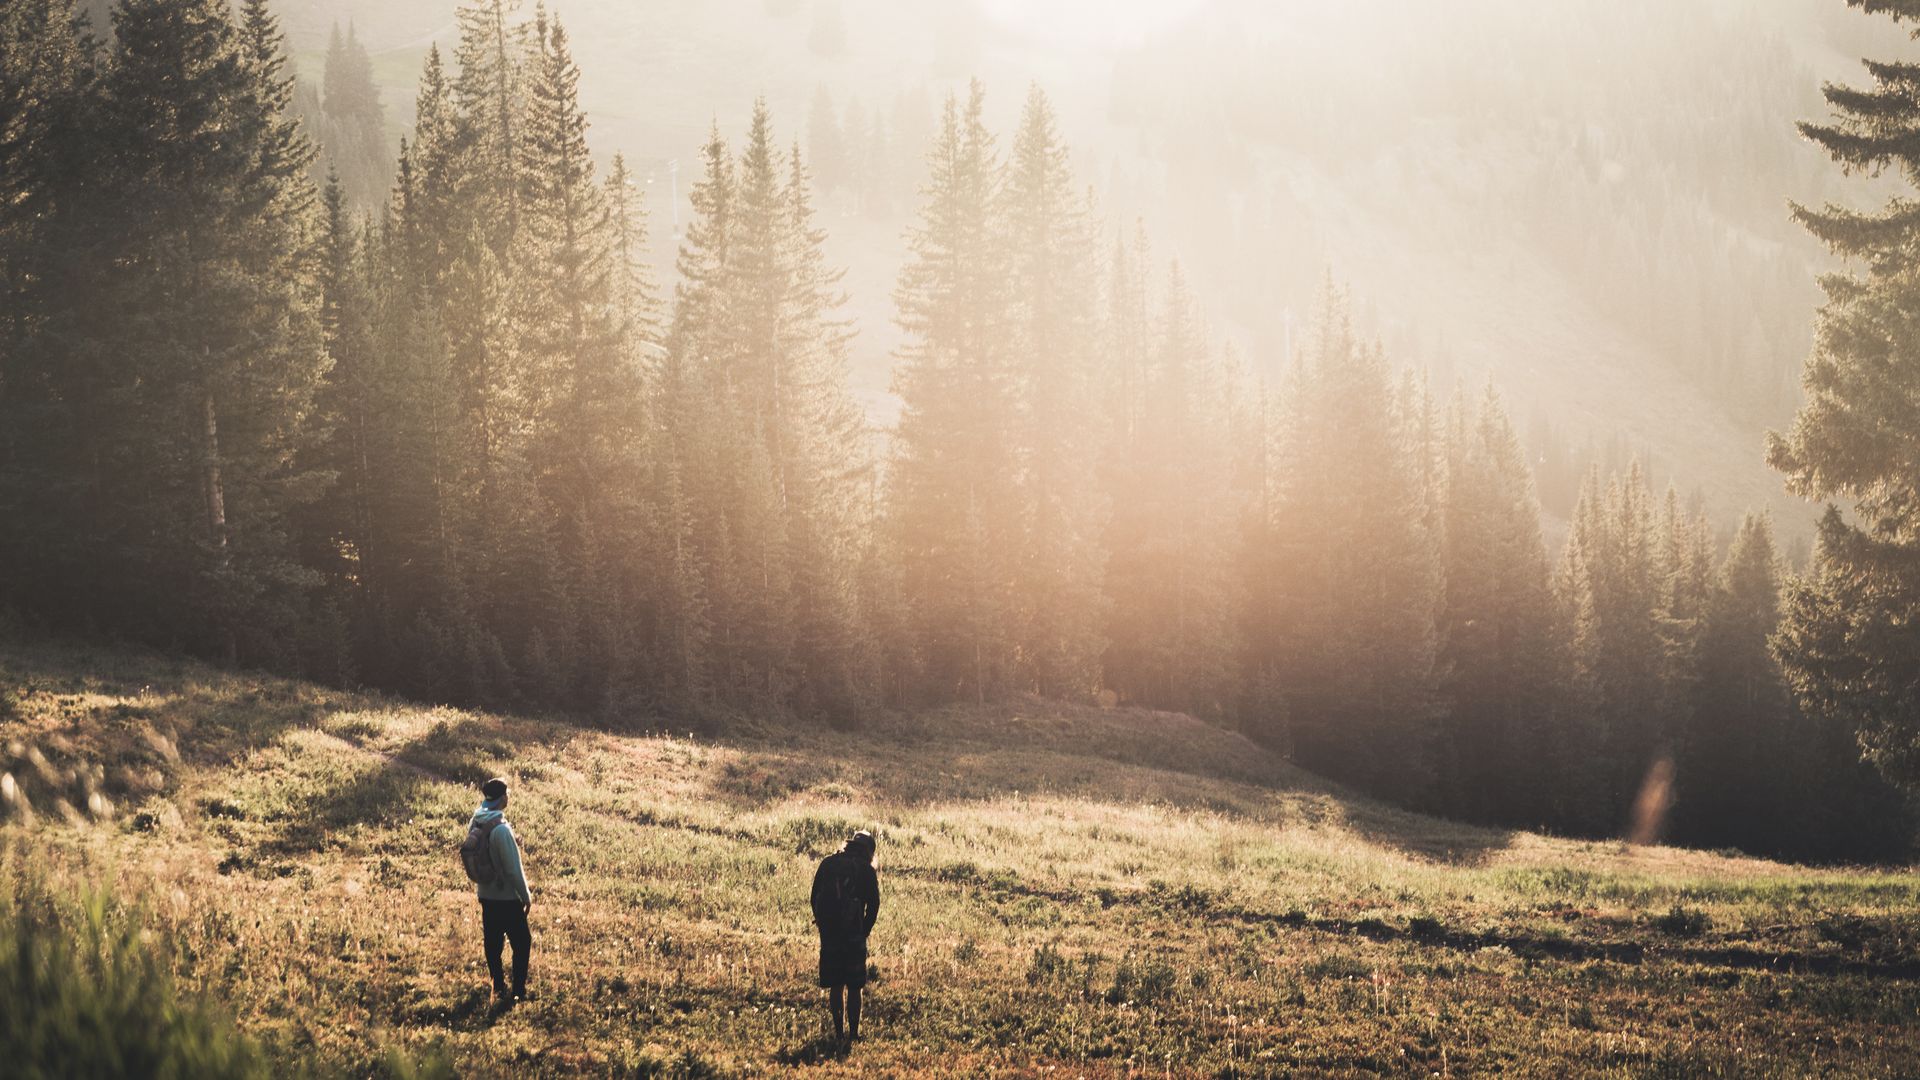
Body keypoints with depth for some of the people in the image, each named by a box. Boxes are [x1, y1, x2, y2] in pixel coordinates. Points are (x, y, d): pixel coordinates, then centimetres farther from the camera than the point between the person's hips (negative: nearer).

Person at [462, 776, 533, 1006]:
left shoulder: (475, 823, -2)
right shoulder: (501, 829, -26)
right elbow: (513, 869, -21)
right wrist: (526, 896, -10)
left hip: (485, 894, 7)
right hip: (506, 897, -7)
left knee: (492, 943, 15)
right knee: (522, 942, 7)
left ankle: (499, 989, 23)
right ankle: (518, 991, 11)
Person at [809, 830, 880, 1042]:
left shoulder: (827, 863, 7)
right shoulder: (866, 869, -3)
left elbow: (815, 898, 8)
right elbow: (873, 905, -4)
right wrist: (864, 932, 7)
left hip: (828, 935, 3)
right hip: (853, 936, -3)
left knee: (835, 986, 11)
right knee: (854, 988, 4)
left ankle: (838, 1031, 12)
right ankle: (853, 1032, 2)